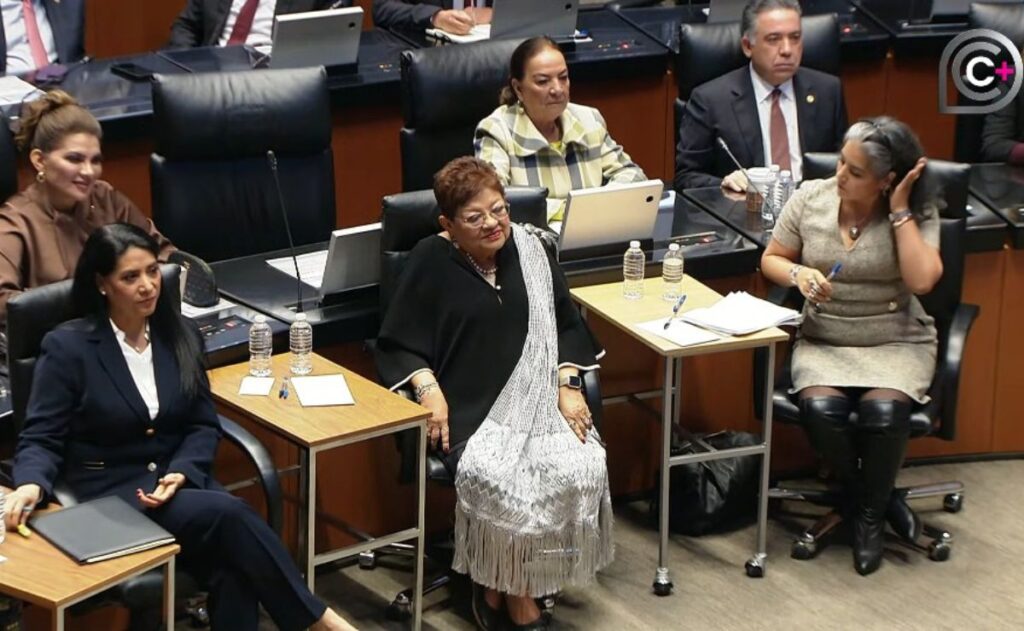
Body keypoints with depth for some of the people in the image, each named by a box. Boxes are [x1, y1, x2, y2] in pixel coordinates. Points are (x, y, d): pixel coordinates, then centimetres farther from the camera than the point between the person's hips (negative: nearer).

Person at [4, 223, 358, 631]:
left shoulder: (180, 337, 8)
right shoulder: (67, 347, -7)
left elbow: (204, 425, 9)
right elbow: (41, 439, -6)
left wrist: (181, 472, -13)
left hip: (179, 479, 5)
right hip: (110, 493, -5)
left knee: (233, 564, -29)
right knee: (229, 514, -30)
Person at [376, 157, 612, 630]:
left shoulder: (527, 249, 10)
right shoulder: (430, 262, -1)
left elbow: (567, 325, 17)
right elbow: (398, 344, 3)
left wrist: (568, 385, 2)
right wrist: (428, 388, -14)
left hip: (534, 397, 4)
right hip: (467, 410, -4)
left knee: (583, 466, -24)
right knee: (497, 477, -33)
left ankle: (501, 588, -9)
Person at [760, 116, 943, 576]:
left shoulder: (917, 214, -6)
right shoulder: (810, 198, 0)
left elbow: (922, 280, -21)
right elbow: (771, 259, 10)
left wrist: (899, 210, -18)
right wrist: (798, 273, -13)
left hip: (896, 343, -2)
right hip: (824, 342, 2)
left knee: (883, 411, -32)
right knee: (820, 409, -29)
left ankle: (870, 515, -4)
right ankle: (875, 499, -1)